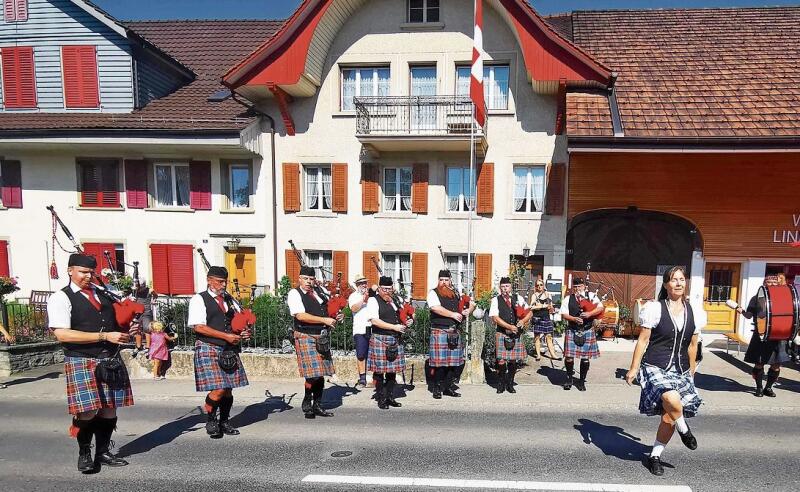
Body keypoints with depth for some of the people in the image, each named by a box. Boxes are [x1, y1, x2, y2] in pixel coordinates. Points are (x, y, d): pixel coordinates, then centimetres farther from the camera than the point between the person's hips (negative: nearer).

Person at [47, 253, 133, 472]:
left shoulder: (103, 294, 13)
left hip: (112, 360, 6)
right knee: (87, 411, -3)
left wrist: (125, 330, 1)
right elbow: (62, 334, -16)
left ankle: (103, 452, 25)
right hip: (82, 362, -5)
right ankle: (84, 454, 20)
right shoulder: (60, 298, -5)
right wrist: (104, 336, -19)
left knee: (109, 409, 9)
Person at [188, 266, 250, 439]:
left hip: (229, 350, 6)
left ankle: (224, 423, 25)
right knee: (218, 389, -11)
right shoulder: (199, 299, -4)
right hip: (208, 349, -6)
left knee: (228, 389, 8)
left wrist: (243, 333, -1)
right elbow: (198, 327, -14)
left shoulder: (229, 300, 16)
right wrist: (226, 336, -17)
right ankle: (210, 421, 12)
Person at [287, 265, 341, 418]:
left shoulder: (319, 292, 13)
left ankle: (317, 406, 22)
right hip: (306, 337, -6)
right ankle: (307, 404, 13)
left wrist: (335, 317, 2)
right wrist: (324, 320, -18)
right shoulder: (294, 294, -5)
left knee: (321, 374, 10)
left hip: (322, 337, 6)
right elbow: (300, 315, -18)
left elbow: (327, 310, 25)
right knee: (313, 374, -10)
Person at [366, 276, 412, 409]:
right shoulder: (373, 301, -5)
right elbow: (375, 321, -16)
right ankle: (381, 399, 11)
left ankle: (390, 397, 22)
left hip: (396, 340, 6)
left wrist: (408, 321, 2)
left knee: (393, 370, 10)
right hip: (380, 339, -6)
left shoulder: (395, 300, 15)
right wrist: (394, 327, -18)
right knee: (379, 370, -1)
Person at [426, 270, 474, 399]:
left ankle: (449, 387, 19)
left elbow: (472, 303, 22)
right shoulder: (433, 293, 0)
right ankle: (437, 389, 9)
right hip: (440, 332, -5)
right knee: (439, 362, -4)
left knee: (454, 362, 7)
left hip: (455, 333, 5)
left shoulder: (455, 294, 16)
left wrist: (468, 310, 0)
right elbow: (436, 308, -17)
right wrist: (453, 314, -16)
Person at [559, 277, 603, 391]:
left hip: (587, 331, 0)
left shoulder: (591, 296, 4)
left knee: (585, 358, 6)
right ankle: (569, 378, 20)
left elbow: (600, 308, -3)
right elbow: (564, 314, -1)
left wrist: (590, 313, -19)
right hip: (572, 331, 0)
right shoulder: (568, 299, 3)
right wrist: (574, 318, -18)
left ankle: (582, 381, 23)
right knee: (569, 356, -2)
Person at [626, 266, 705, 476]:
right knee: (672, 400, -30)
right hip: (656, 368, -4)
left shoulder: (694, 312, 6)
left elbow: (692, 345, 15)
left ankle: (655, 456, 24)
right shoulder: (655, 309, -6)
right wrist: (634, 368, -5)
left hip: (681, 370, 5)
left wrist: (691, 372, 20)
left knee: (669, 416, 4)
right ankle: (684, 429, 5)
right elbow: (642, 341, -4)